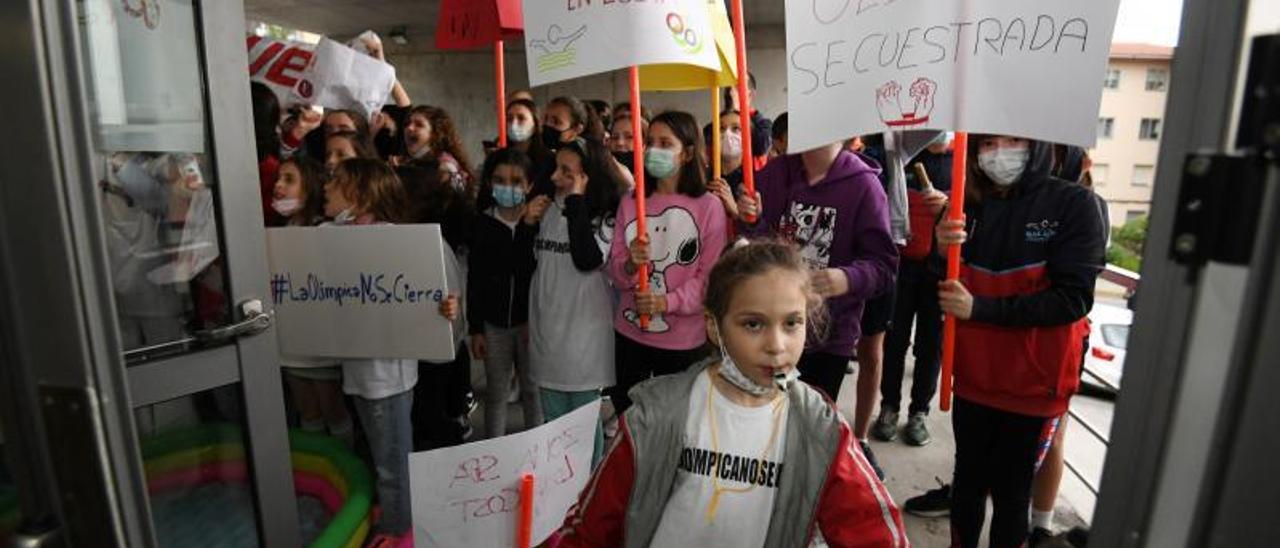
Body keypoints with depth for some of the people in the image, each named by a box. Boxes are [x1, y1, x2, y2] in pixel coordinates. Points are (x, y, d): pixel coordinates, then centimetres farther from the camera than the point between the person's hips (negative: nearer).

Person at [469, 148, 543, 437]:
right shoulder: (481, 223, 0)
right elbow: (474, 279, 1)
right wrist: (475, 329, 0)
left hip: (532, 320, -2)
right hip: (494, 323, 2)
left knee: (533, 391, 11)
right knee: (495, 392, 14)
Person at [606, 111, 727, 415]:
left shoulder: (709, 205, -8)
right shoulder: (630, 203, 5)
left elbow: (711, 275, -10)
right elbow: (614, 270, 5)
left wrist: (667, 302, -21)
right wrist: (630, 264, -18)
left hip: (684, 340, -3)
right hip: (629, 333, 4)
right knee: (624, 412, 18)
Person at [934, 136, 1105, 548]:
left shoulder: (1074, 204, -10)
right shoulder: (970, 206, 2)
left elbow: (1073, 299, -16)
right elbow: (943, 293, 2)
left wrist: (980, 308, -22)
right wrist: (942, 253, -18)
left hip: (1033, 385, -3)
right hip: (974, 377, 3)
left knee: (1011, 492, 11)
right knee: (967, 481, 17)